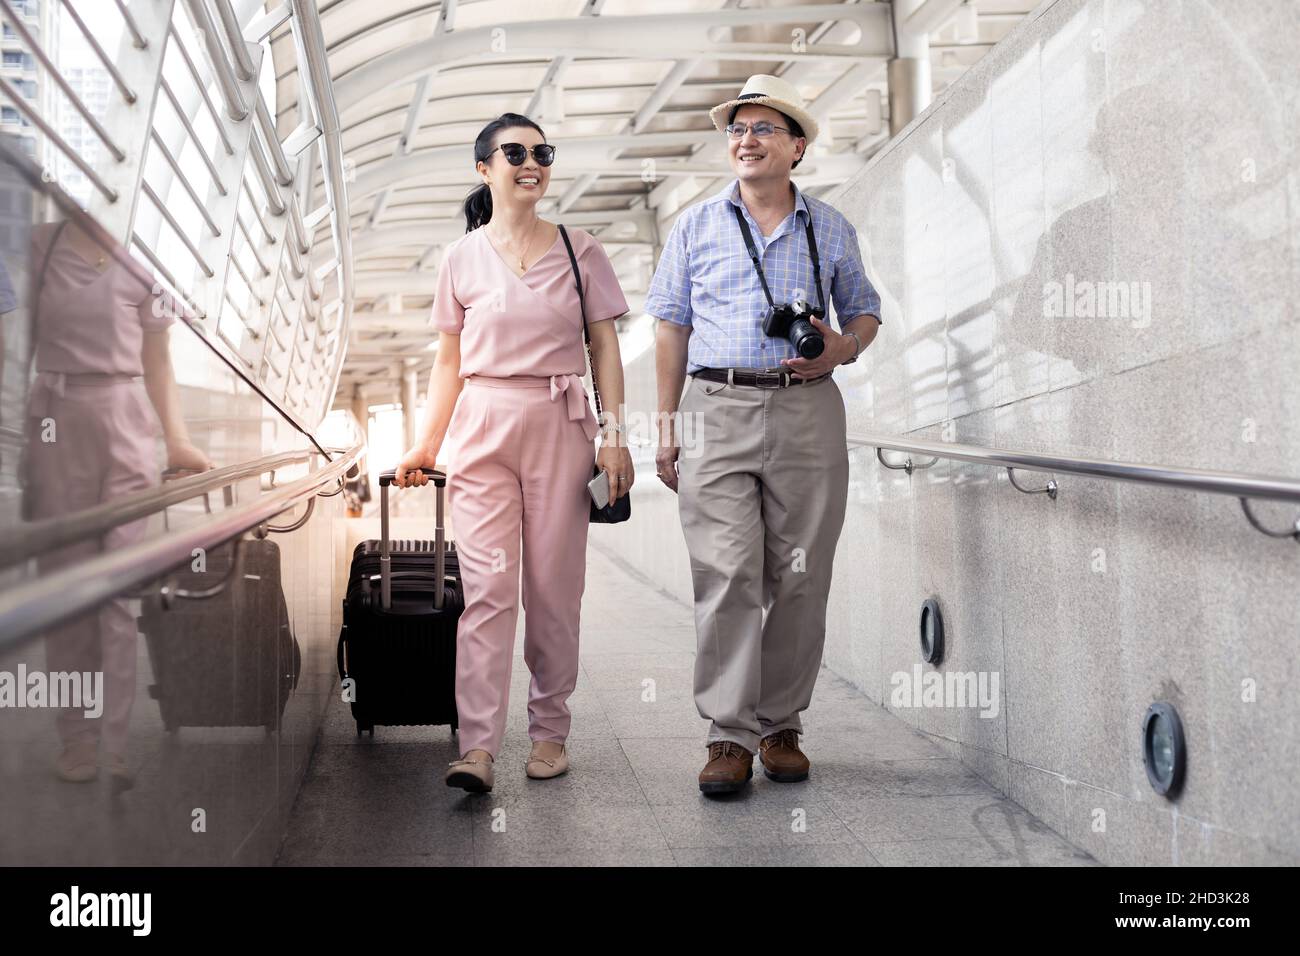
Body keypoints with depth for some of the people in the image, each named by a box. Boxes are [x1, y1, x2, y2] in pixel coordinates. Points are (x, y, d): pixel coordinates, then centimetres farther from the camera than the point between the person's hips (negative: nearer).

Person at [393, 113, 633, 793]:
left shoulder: (580, 252, 8)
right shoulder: (462, 258, 9)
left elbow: (605, 349, 8)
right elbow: (449, 361, 12)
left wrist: (614, 435, -1)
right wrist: (427, 444, 5)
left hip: (560, 426, 0)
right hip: (483, 428, 0)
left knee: (554, 588, 2)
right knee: (487, 587, -8)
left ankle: (548, 731, 14)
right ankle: (477, 748, -10)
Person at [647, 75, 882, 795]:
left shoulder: (831, 230, 14)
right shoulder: (695, 226, 12)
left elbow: (865, 312, 22)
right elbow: (671, 328, 12)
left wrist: (843, 349, -3)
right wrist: (667, 425, 4)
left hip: (807, 412, 1)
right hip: (718, 410, -1)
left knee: (799, 579, 2)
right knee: (726, 574, -9)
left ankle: (782, 726, 15)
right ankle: (730, 736, -5)